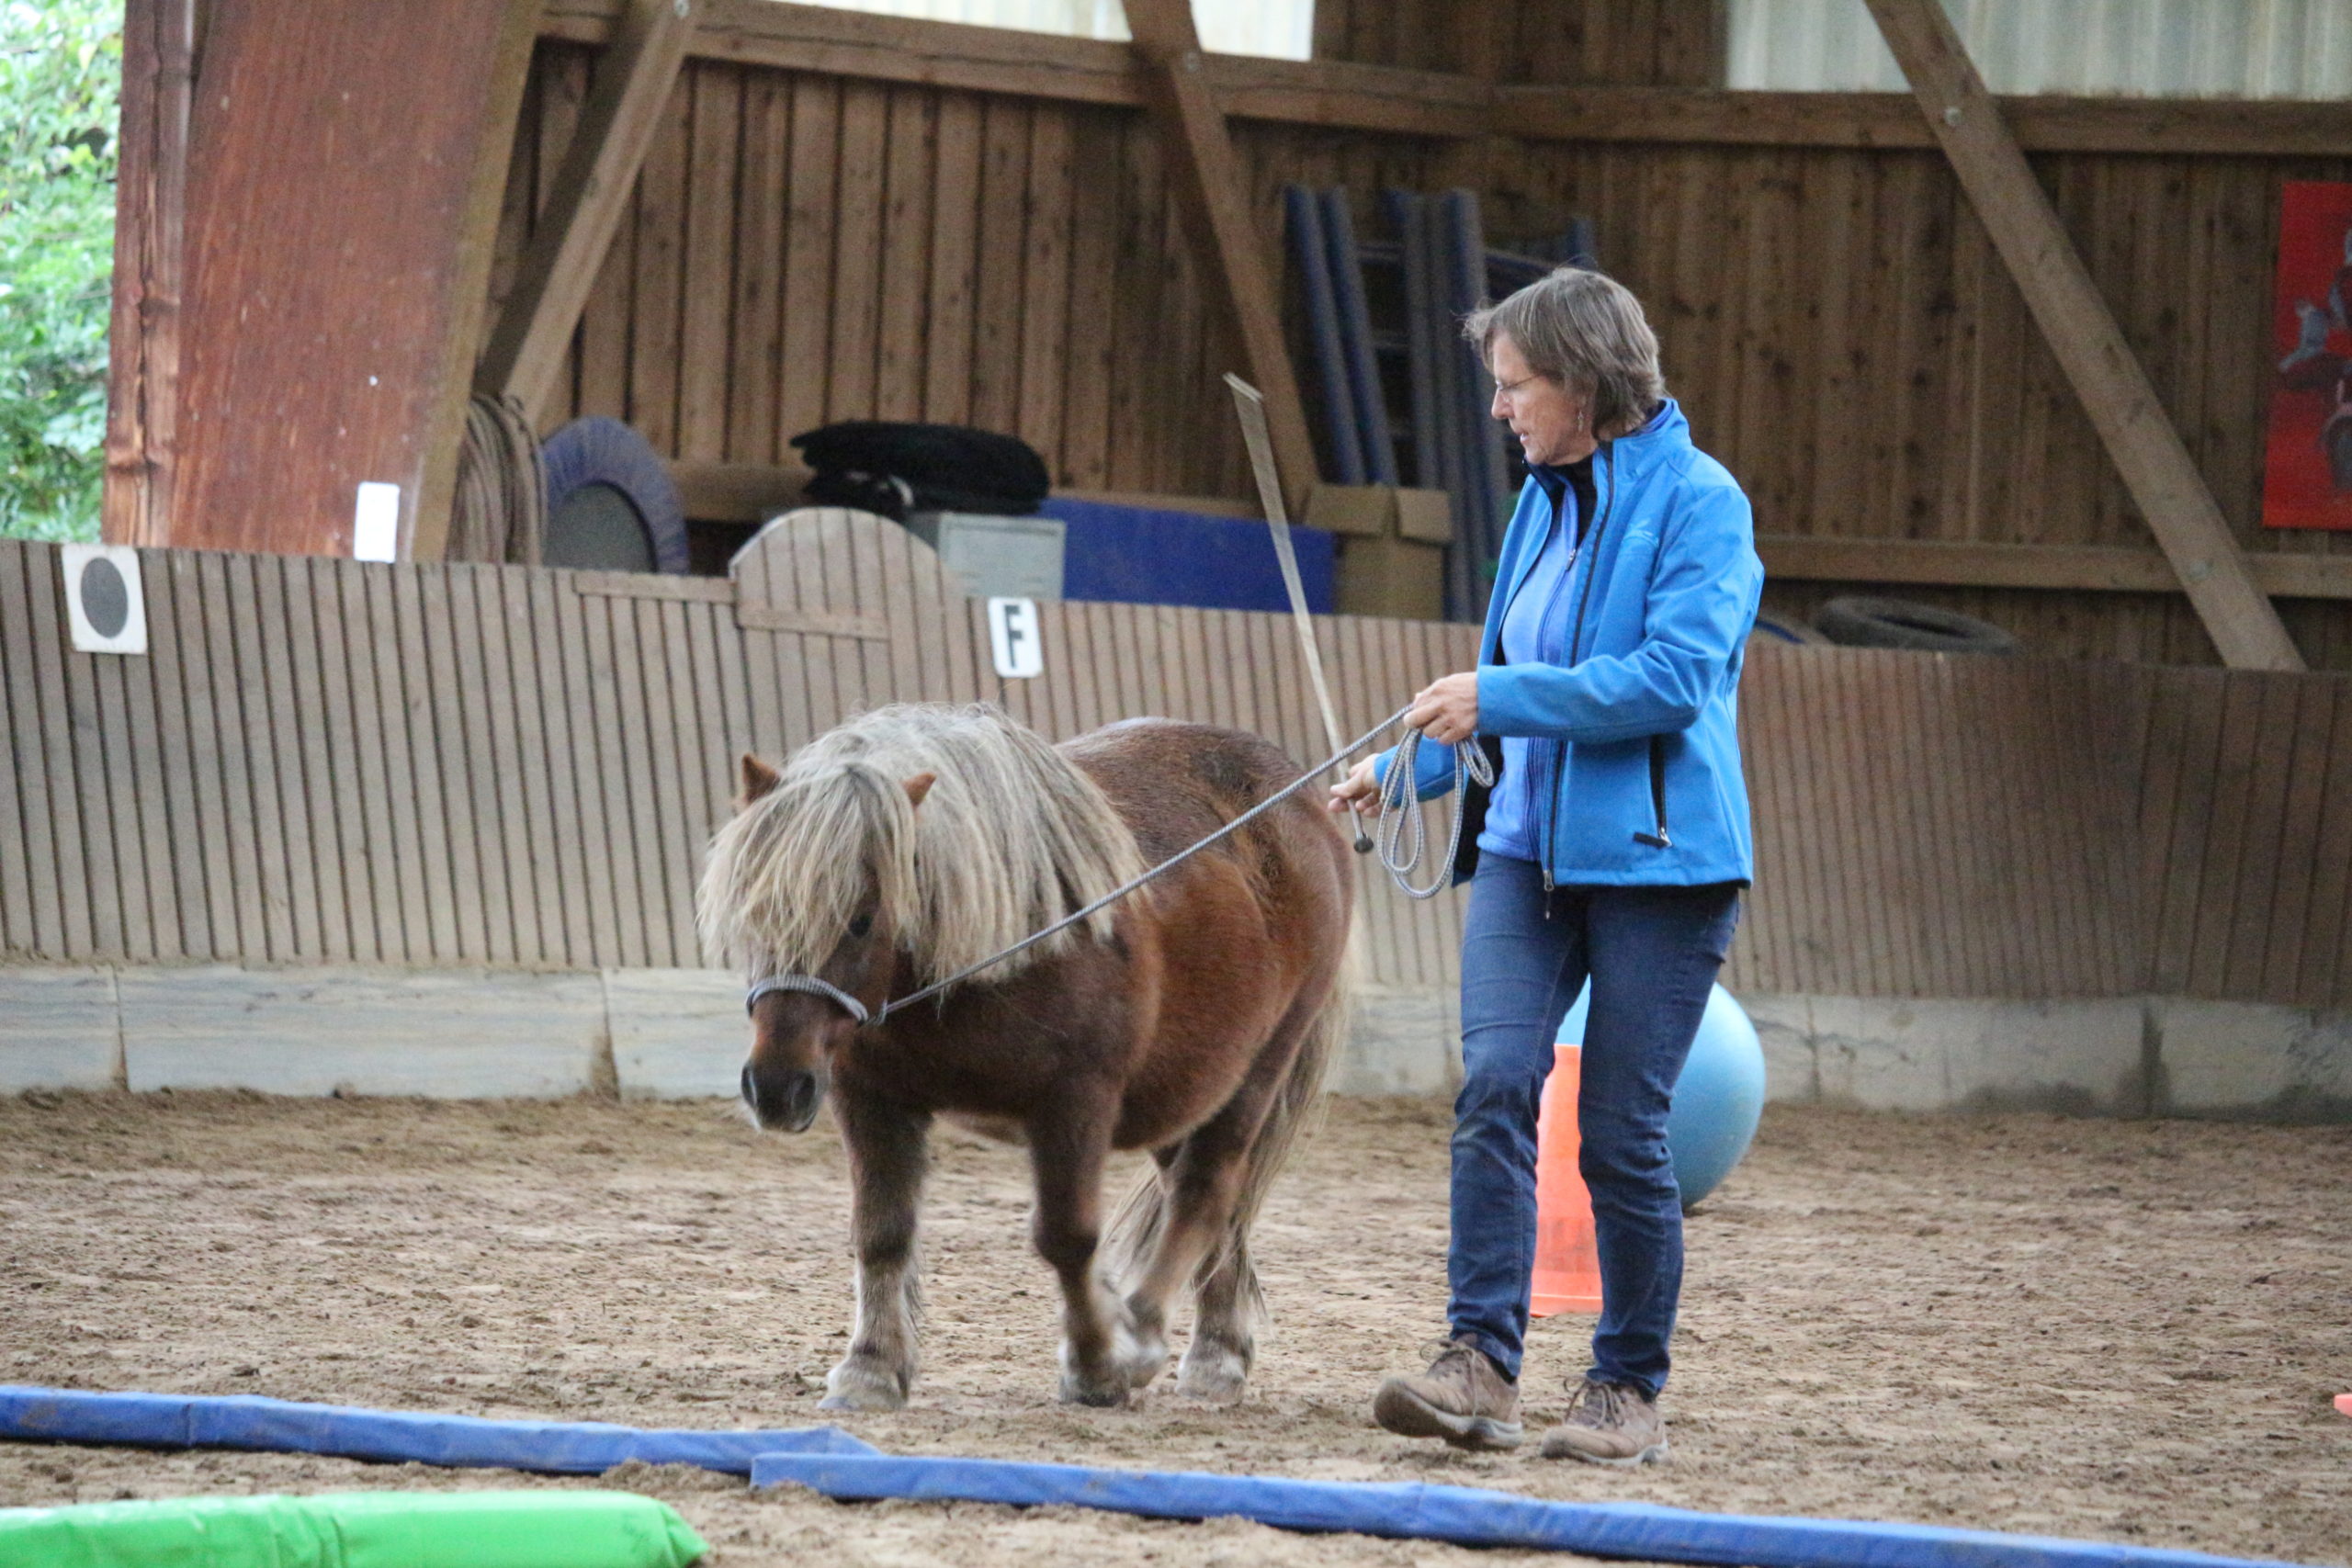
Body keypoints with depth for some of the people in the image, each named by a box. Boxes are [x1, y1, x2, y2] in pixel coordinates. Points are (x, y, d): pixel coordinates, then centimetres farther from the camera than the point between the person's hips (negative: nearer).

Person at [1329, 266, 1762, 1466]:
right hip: (1528, 847, 6)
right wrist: (1406, 768, 22)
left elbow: (1674, 678, -19)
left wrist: (1501, 698, -19)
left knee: (1622, 1132, -2)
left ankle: (1628, 1388, 11)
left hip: (1657, 858, -6)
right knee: (1495, 1082, -12)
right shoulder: (1546, 502, 15)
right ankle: (1480, 1367, -16)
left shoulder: (1698, 502, -8)